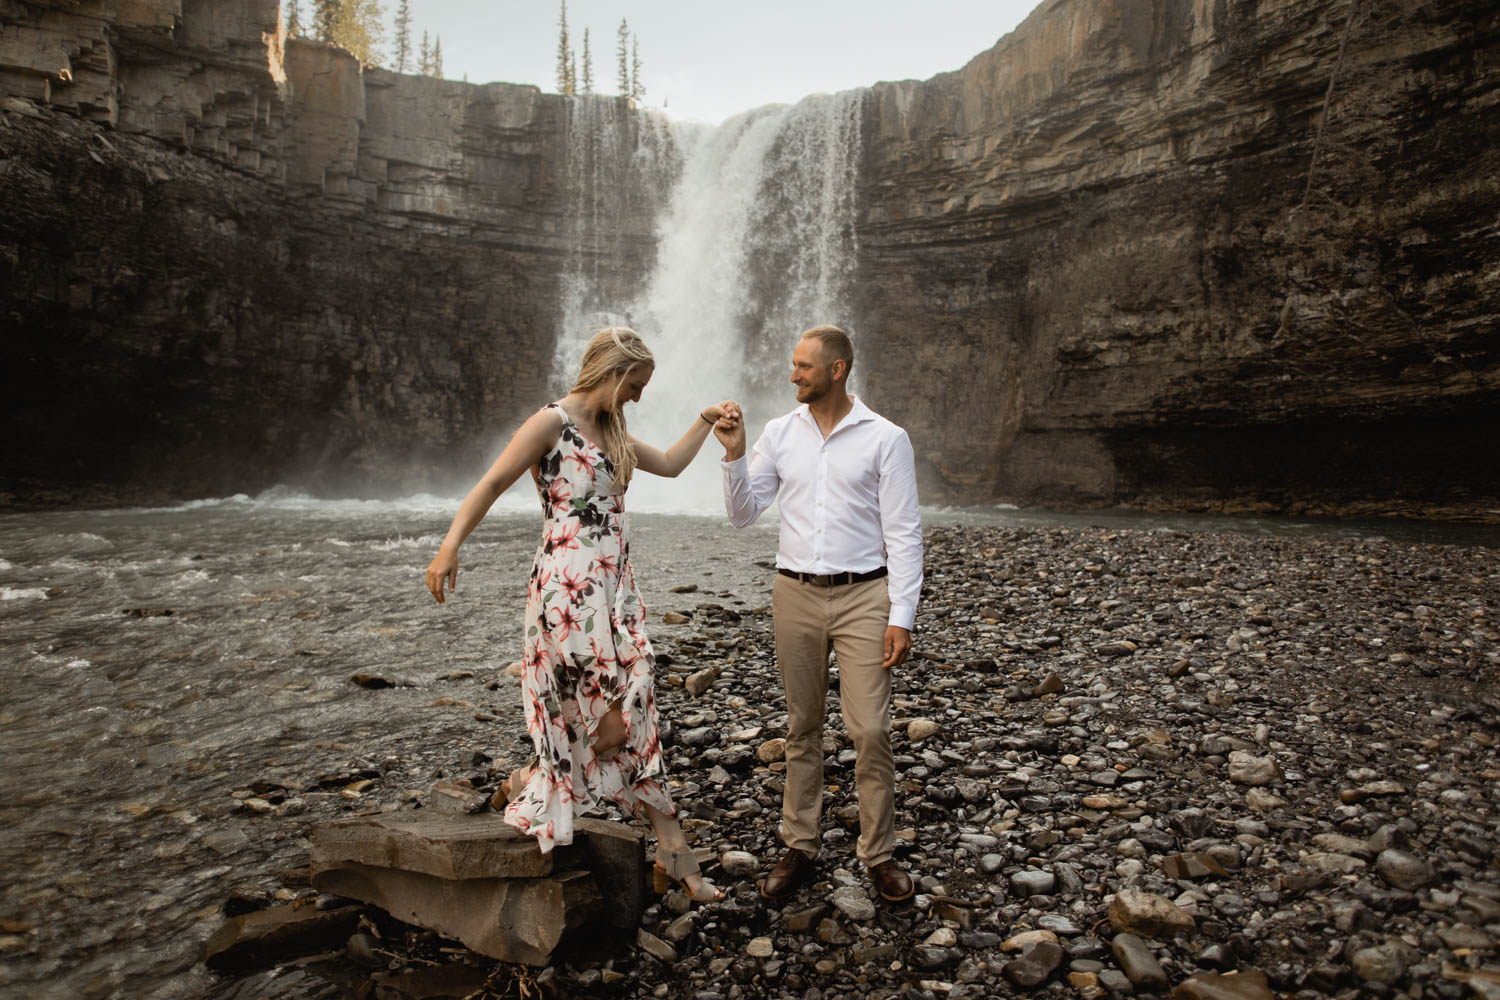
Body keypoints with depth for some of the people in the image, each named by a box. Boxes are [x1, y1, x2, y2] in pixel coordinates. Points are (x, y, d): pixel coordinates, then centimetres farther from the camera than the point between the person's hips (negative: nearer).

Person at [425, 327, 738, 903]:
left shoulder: (612, 433, 16)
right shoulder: (552, 422, -7)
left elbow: (670, 464, 31)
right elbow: (491, 485, -13)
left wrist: (706, 421, 24)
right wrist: (450, 546, -25)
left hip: (615, 587, 8)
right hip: (568, 586, -8)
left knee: (636, 714, 7)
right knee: (613, 717, -7)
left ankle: (673, 858, 14)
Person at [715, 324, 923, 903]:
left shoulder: (885, 439, -3)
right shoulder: (779, 434, 7)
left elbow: (904, 533, -5)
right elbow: (742, 515, 8)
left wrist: (901, 616, -10)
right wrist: (733, 455, -7)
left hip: (863, 596, -3)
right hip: (795, 594, 3)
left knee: (871, 730, -4)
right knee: (802, 727, 11)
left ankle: (879, 854, 14)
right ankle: (800, 848, 23)